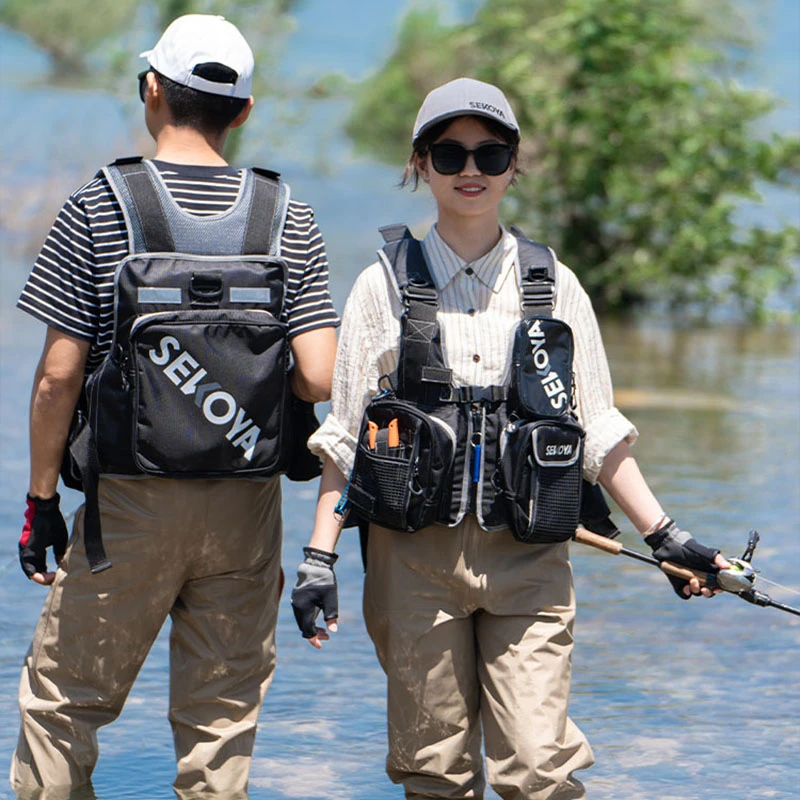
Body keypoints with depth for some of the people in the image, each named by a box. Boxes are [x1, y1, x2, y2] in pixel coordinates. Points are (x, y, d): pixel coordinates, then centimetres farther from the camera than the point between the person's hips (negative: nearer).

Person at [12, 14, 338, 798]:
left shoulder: (98, 210, -5)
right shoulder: (289, 220, 2)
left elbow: (58, 376, -7)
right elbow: (319, 378, -4)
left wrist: (40, 501, 2)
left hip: (131, 500, -2)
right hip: (248, 504, 3)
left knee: (61, 698, 9)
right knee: (220, 717, 8)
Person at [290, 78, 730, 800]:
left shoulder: (554, 287, 9)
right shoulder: (386, 286, 6)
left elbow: (599, 431, 14)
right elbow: (343, 435, 7)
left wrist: (664, 536, 9)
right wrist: (319, 556, 0)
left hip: (528, 558, 0)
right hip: (416, 555, 0)